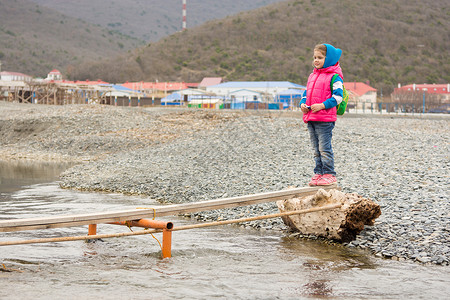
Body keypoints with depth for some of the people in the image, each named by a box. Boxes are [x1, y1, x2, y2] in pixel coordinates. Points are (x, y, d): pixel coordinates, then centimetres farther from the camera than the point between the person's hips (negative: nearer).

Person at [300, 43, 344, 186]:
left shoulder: (334, 77, -6)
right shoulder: (312, 76, 18)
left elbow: (338, 97, -12)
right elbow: (307, 92, 25)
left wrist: (322, 105, -21)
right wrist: (303, 104, 5)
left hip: (325, 119, -8)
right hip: (310, 118, 8)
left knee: (325, 148, -7)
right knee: (316, 149, 11)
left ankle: (329, 174, 0)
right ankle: (319, 173, 18)